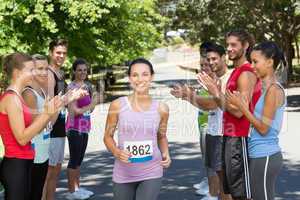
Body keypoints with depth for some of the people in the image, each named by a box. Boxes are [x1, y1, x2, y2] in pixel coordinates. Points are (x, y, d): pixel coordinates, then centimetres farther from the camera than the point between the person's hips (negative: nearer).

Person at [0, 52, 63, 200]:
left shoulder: (15, 97, 12)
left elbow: (32, 130, 13)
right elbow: (22, 138, -21)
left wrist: (49, 111, 3)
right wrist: (46, 114, -20)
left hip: (22, 164, 10)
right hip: (15, 165, -10)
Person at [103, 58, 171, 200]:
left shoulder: (161, 108, -2)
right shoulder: (117, 105, -7)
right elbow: (108, 136, 3)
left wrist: (166, 153, -5)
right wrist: (116, 152, -16)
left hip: (151, 173, 0)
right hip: (123, 173, 0)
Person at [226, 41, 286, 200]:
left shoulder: (273, 89, -16)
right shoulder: (265, 87, 12)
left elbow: (263, 128, -18)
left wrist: (241, 105, -14)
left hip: (264, 157, -9)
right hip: (260, 155, 9)